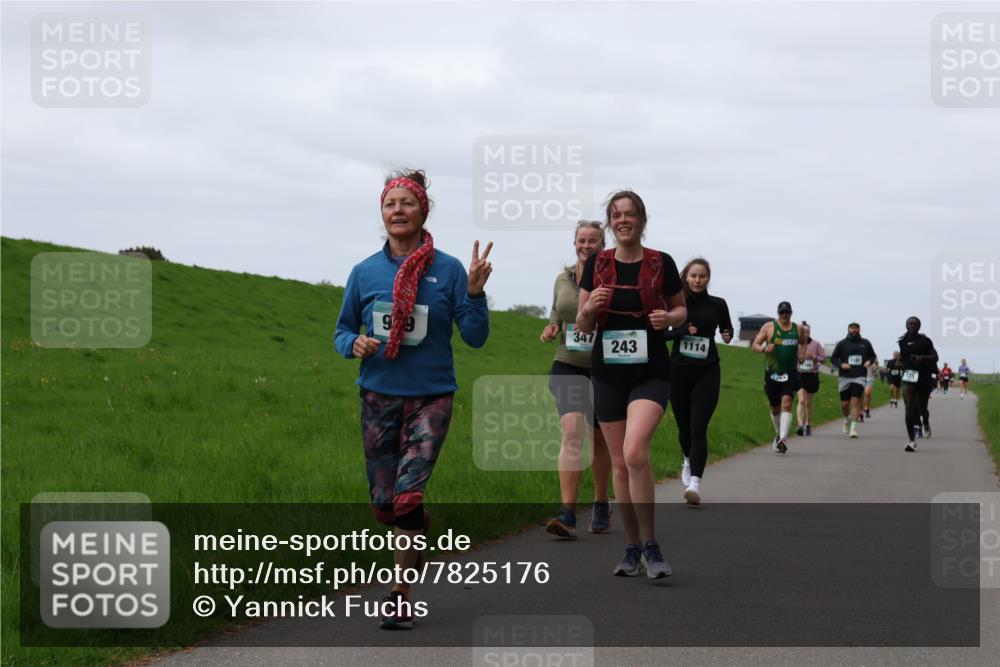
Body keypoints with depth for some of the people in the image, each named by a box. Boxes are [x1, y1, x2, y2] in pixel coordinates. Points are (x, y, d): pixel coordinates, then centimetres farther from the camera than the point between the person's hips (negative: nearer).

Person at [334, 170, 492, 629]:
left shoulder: (447, 270, -3)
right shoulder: (365, 272, 3)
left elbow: (475, 337, -3)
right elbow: (342, 332, 11)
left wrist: (474, 293, -19)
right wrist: (355, 344, -11)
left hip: (431, 396, -3)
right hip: (379, 396, 3)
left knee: (408, 492, -18)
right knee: (383, 504, 6)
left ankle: (401, 594, -4)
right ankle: (418, 537, 40)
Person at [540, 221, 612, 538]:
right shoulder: (562, 280, 7)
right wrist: (552, 329, 0)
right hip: (568, 366, 1)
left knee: (599, 440, 12)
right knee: (571, 431, -17)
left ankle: (601, 506, 33)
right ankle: (567, 515, -24)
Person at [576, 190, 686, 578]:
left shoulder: (661, 264, -3)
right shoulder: (597, 265, 3)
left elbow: (681, 309, 11)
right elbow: (582, 326, 7)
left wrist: (668, 318, -12)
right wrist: (591, 307, -15)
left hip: (650, 372, -3)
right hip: (608, 373, 3)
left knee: (635, 452, -22)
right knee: (619, 464, 7)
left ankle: (650, 545, -11)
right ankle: (632, 547, 20)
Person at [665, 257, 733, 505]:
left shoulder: (717, 304, 3)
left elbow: (726, 327, 20)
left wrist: (727, 335, -2)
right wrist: (682, 331, -18)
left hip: (707, 373, -1)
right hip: (679, 371, 1)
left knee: (698, 428, -13)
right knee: (684, 426, 14)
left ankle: (694, 482, -21)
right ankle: (689, 461, 45)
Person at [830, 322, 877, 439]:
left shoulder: (865, 343, 10)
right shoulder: (842, 344, 6)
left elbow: (873, 356, 21)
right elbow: (833, 358, 10)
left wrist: (869, 362, -1)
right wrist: (841, 365, -8)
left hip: (860, 376, -1)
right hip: (845, 377, 1)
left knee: (856, 401, -14)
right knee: (844, 404, 2)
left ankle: (853, 428, -14)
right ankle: (847, 419, 35)